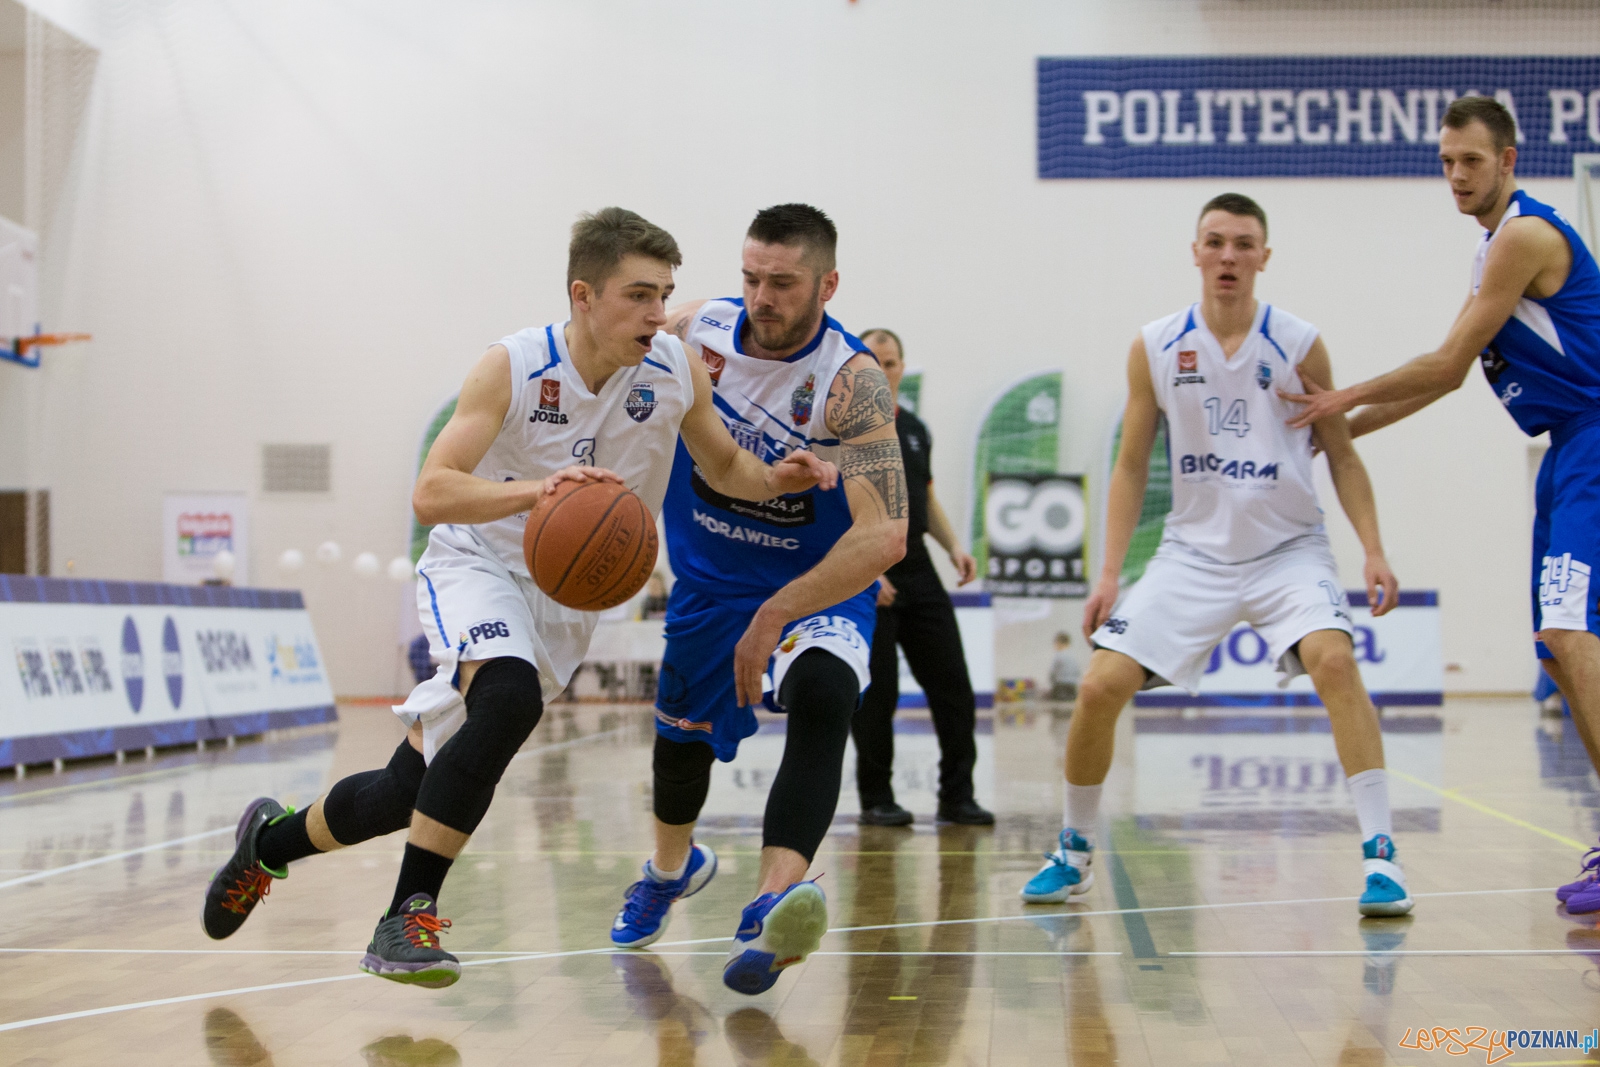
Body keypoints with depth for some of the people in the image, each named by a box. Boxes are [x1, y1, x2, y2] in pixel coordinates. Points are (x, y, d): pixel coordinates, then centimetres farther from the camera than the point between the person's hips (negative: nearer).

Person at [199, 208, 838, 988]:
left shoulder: (676, 372, -11)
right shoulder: (514, 367, -21)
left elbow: (723, 466, 7)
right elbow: (430, 494, -27)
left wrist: (777, 478, -15)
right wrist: (536, 488, -44)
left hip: (564, 596, 4)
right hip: (477, 565, -4)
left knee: (409, 790, 5)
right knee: (510, 700, -37)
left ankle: (270, 841, 35)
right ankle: (407, 918, -27)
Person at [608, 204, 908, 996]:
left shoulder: (853, 384, -28)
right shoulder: (694, 330, -14)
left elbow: (884, 535, -37)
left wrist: (775, 616, -37)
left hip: (818, 585, -5)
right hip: (708, 579, 5)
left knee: (820, 696, -34)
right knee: (680, 729, 20)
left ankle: (776, 901, -47)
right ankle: (671, 868, 51)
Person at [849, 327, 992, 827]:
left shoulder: (915, 430, 15)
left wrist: (954, 545, 7)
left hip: (918, 570, 6)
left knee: (953, 685, 2)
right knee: (875, 694, -2)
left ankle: (956, 795, 9)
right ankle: (875, 800, 10)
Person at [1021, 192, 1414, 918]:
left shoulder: (1298, 345, -5)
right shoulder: (1155, 348, -1)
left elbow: (1341, 454, 2)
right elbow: (1132, 465, 4)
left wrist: (1373, 549, -10)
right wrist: (1109, 573, -2)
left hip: (1288, 548, -2)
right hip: (1194, 551, 2)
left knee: (1333, 660, -29)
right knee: (1100, 686, -7)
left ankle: (1380, 854, -22)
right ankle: (1074, 852, 16)